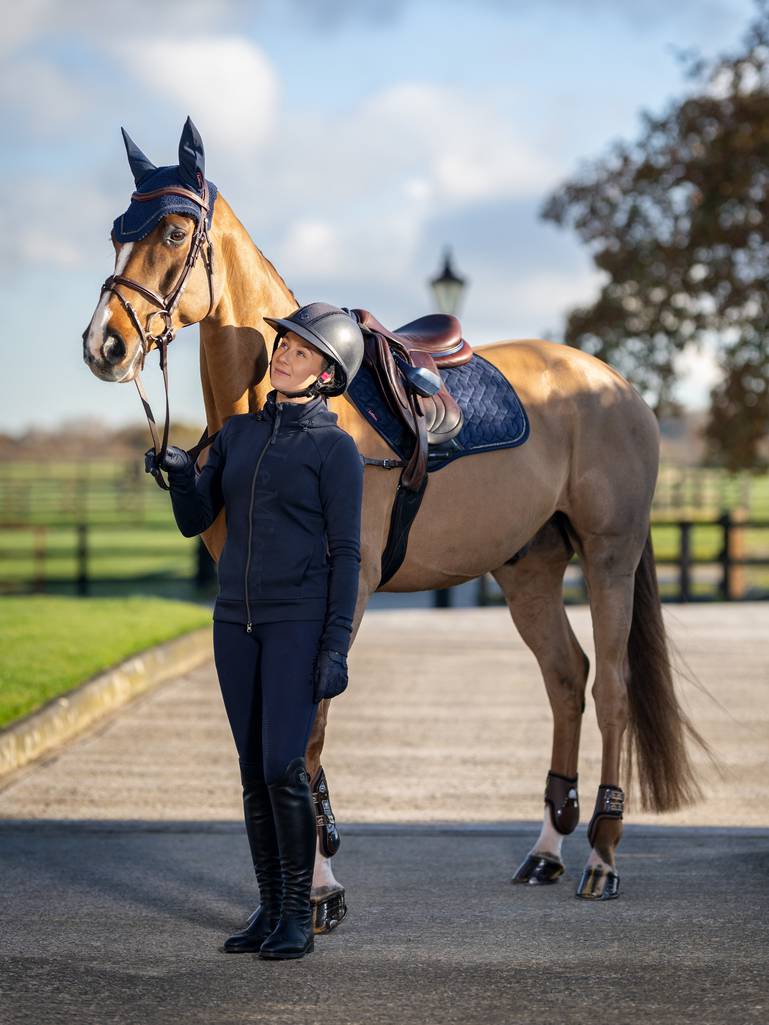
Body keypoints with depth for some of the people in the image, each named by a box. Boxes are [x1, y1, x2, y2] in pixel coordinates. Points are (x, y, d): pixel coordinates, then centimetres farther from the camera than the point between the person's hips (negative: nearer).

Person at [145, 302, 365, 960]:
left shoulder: (335, 448, -6)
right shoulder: (239, 434, 11)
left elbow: (345, 553, -8)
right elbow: (195, 521, 10)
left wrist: (337, 646, -14)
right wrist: (180, 473, -12)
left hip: (299, 621, -6)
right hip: (238, 619, 6)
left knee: (283, 768, -11)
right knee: (254, 772, 8)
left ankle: (299, 917, 0)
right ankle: (270, 911, 16)